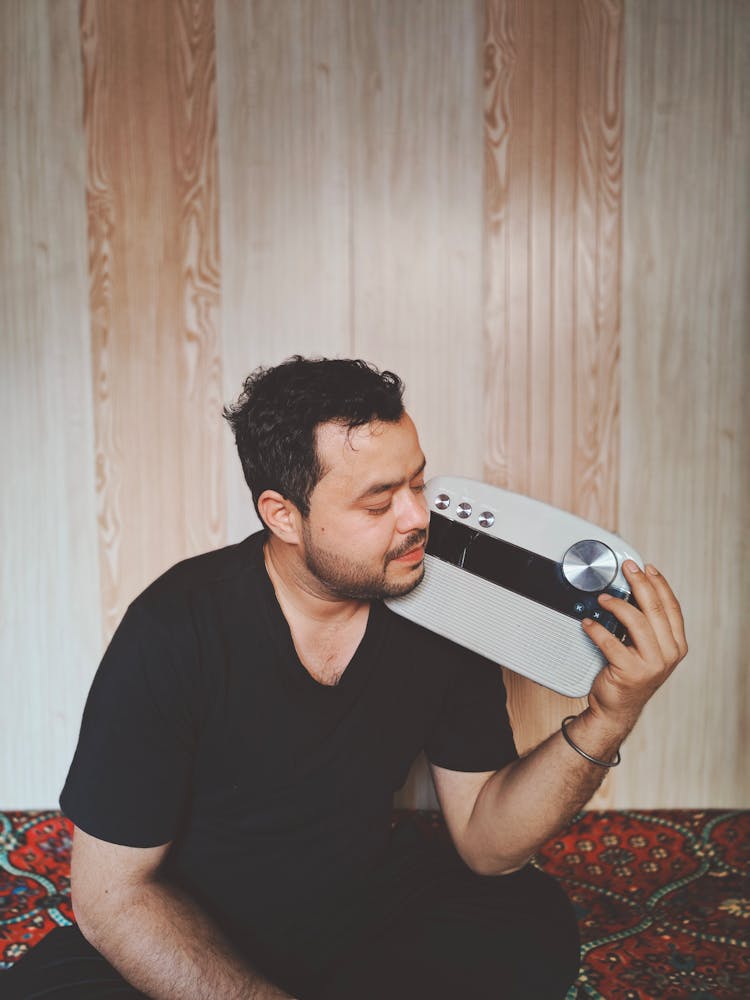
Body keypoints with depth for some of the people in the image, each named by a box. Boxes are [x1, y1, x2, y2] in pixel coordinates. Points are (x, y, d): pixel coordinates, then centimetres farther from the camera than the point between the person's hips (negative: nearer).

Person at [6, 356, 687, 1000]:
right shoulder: (175, 627, -22)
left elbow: (486, 843, -10)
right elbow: (113, 891, -19)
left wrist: (607, 721, -27)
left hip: (366, 902, 3)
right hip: (201, 933, -2)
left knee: (535, 924, -20)